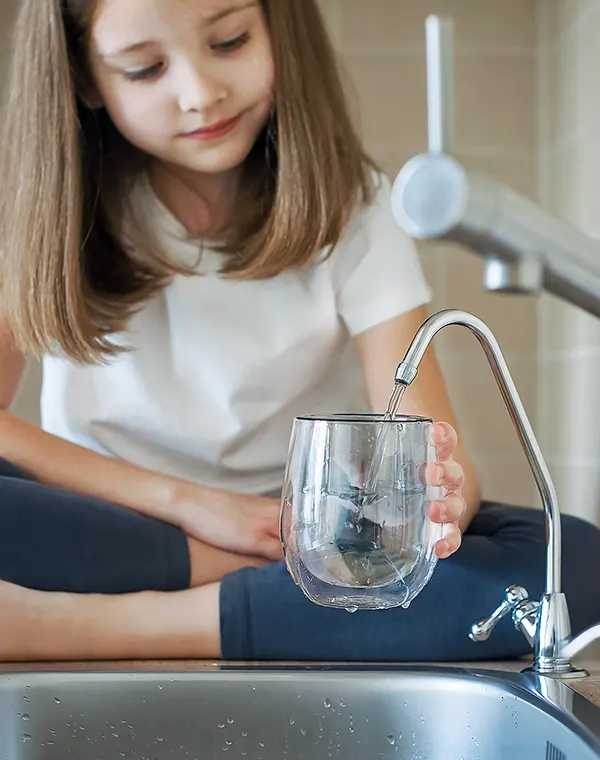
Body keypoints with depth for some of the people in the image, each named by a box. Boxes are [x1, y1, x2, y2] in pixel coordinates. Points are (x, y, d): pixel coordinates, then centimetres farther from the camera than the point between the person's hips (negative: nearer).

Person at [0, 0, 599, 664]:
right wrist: (181, 500, -20)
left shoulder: (347, 207, -5)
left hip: (299, 540, 2)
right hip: (105, 538, -1)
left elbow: (427, 440, -13)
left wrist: (437, 494, -36)